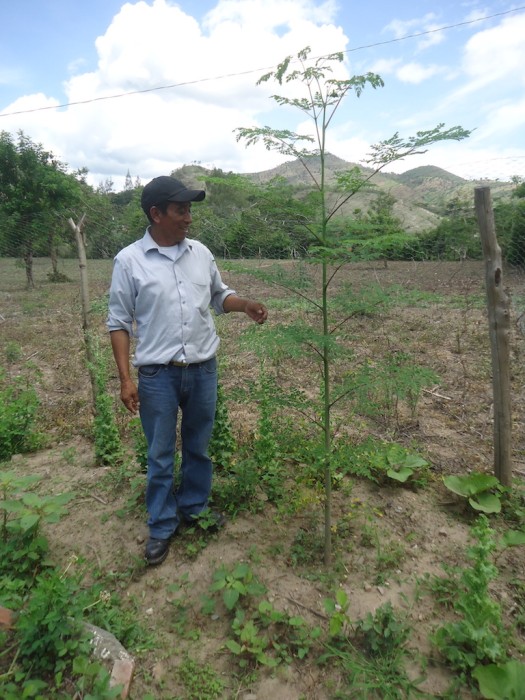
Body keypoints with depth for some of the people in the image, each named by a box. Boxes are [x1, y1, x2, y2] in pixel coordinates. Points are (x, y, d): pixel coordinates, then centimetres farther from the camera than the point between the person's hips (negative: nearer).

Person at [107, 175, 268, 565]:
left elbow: (219, 296, 15)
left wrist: (247, 306, -7)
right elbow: (119, 323, -5)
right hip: (157, 374, -3)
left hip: (203, 369, 4)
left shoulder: (201, 252, 4)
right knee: (160, 455, 10)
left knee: (199, 446, 18)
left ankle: (195, 506, 39)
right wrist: (126, 379, -10)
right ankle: (162, 526, 29)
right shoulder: (129, 261, -8)